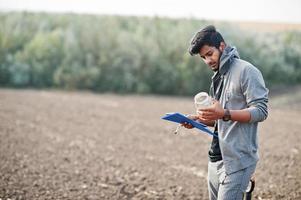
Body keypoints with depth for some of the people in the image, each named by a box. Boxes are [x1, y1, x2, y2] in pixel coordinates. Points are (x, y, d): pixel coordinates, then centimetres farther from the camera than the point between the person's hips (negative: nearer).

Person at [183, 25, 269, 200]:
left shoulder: (246, 71, -8)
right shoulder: (218, 77, 19)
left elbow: (261, 111, -15)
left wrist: (224, 113, -26)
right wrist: (199, 120, 7)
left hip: (238, 160, -9)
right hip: (217, 159, 9)